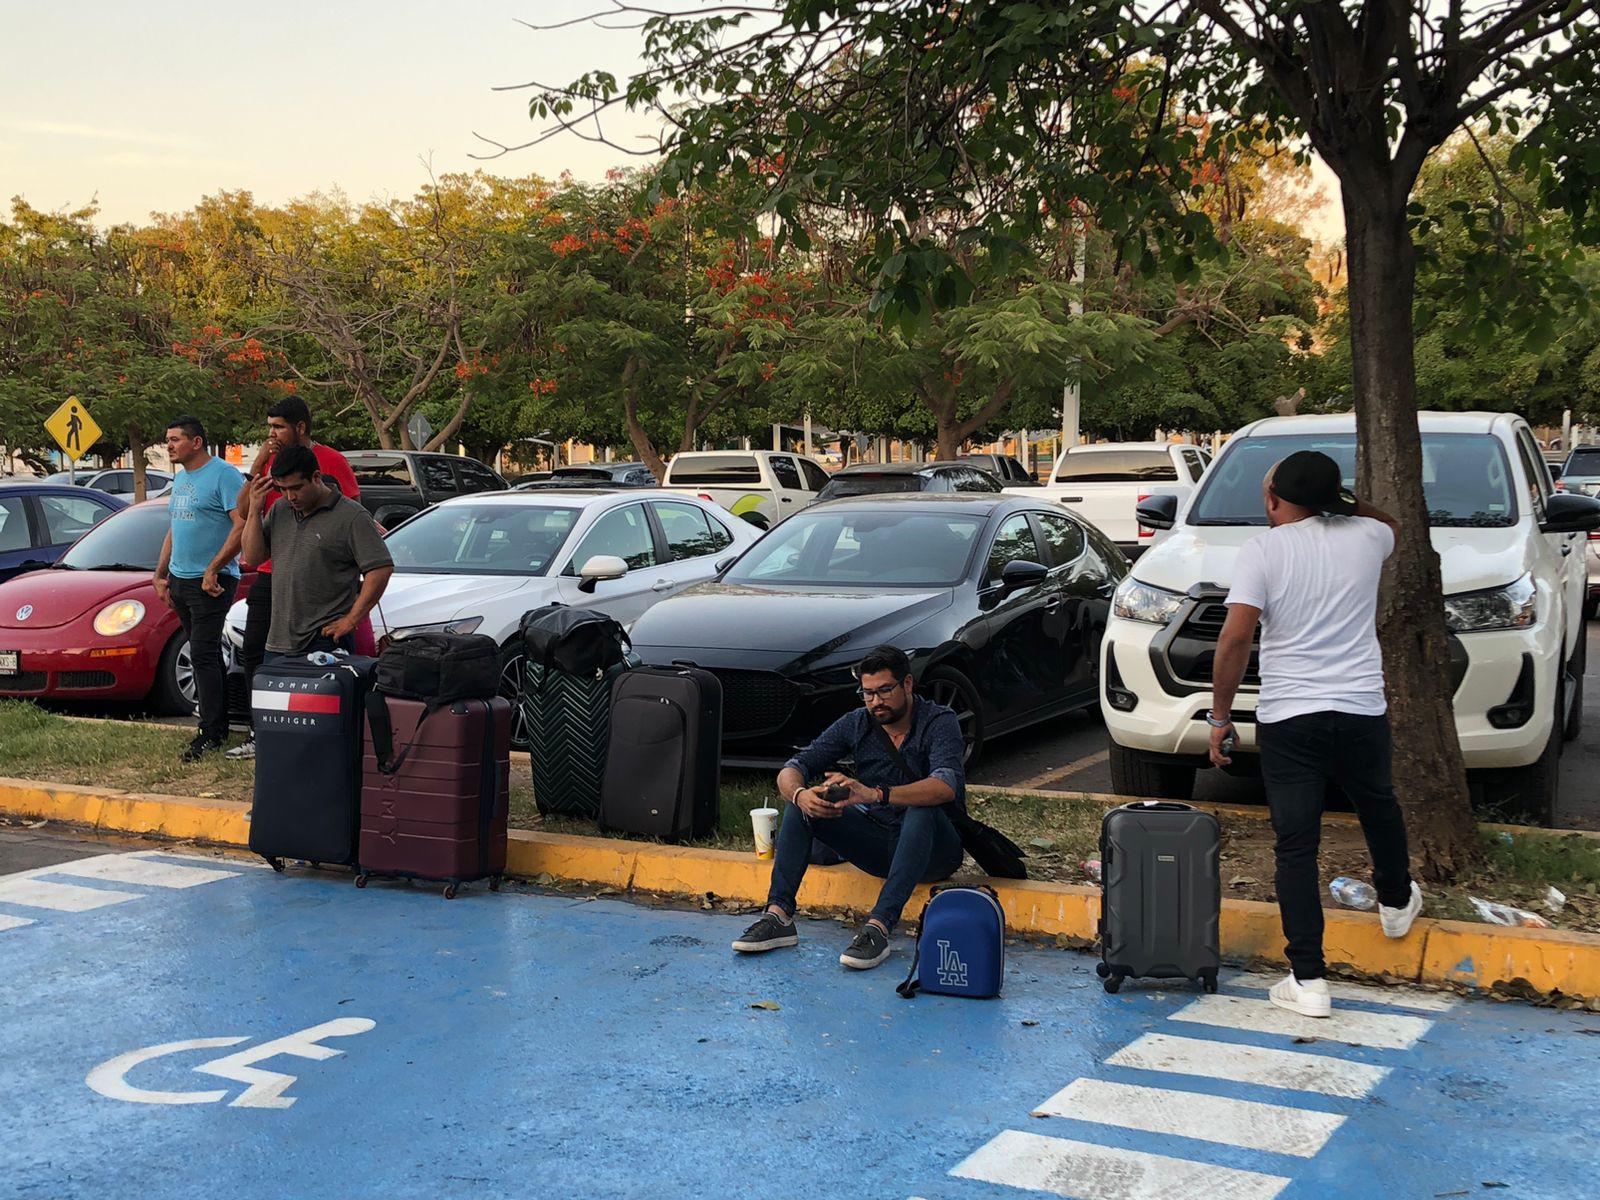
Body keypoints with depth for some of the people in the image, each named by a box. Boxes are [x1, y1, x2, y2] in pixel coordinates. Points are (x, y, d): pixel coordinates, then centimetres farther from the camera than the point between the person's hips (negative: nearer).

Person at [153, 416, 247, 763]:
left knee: (203, 655, -11)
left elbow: (243, 526, -20)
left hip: (210, 583, -9)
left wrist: (212, 570, -22)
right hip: (180, 579, 9)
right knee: (205, 654, 11)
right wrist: (161, 574, 19)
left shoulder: (223, 475, -12)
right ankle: (219, 721, 16)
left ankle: (211, 732, -8)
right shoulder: (180, 479, 17)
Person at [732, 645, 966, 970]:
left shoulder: (939, 721, -14)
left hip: (933, 848, -5)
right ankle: (778, 915, -24)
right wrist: (800, 794, -31)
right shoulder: (856, 724, 0)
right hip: (878, 843, 5)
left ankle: (878, 928, -44)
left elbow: (946, 786, -33)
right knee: (802, 803, -14)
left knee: (921, 811, -38)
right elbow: (790, 771, -5)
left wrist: (875, 794, -47)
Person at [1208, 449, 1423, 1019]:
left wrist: (1220, 716, -6)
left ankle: (1308, 980, -4)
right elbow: (1391, 523, 32)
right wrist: (1338, 498, 23)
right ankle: (1396, 901, 54)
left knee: (1295, 847, 0)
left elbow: (1237, 636, -14)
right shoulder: (1365, 535, 4)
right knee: (1378, 807, 30)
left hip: (1287, 719, -3)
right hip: (1363, 711, 4)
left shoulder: (1263, 549, -7)